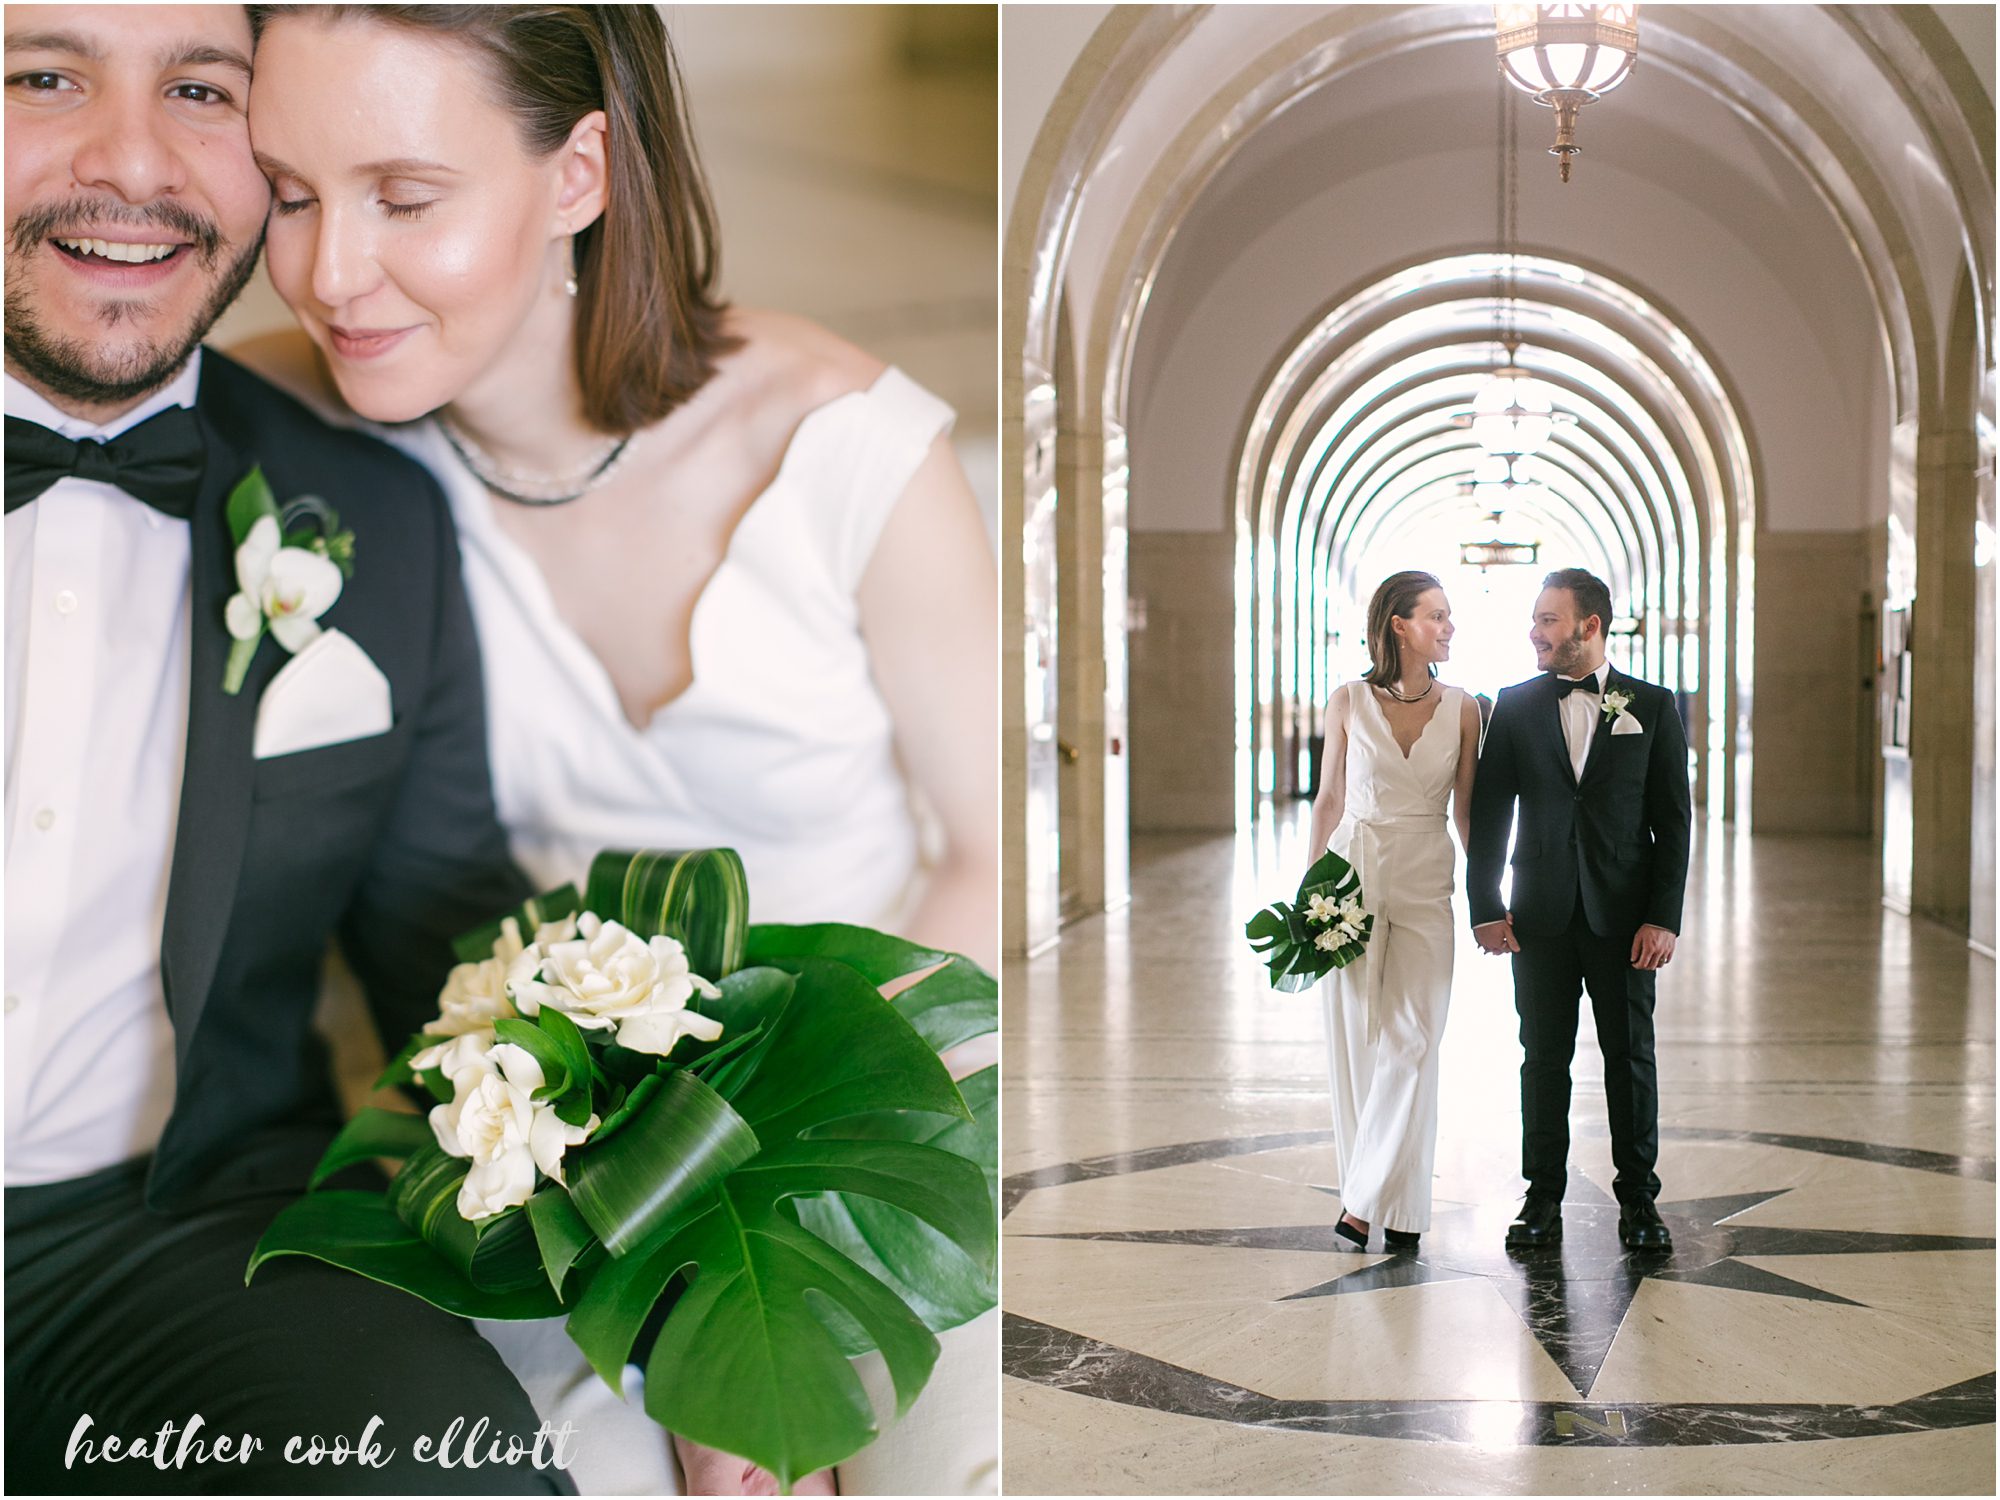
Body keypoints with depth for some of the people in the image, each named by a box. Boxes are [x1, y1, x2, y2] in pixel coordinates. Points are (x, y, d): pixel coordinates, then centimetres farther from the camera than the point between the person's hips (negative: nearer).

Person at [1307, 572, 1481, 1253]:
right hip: (1355, 872, -1)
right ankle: (1369, 1193, 13)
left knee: (1411, 1042, -6)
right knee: (1355, 1039, 2)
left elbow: (1467, 807, 8)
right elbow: (1328, 799, 6)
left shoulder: (1461, 709, 3)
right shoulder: (1348, 703, 0)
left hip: (1425, 887, 1)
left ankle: (1371, 1200, 0)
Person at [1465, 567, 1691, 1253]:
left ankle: (1637, 1200, 16)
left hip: (1623, 914, -1)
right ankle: (1543, 1199, 15)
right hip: (1541, 913, 1)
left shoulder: (1652, 707, 1)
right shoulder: (1516, 705, 4)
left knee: (1631, 1055, 5)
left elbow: (1672, 820, 0)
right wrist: (1485, 907, -3)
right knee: (1544, 1056, 6)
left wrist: (1664, 917, -7)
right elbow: (1488, 812, 4)